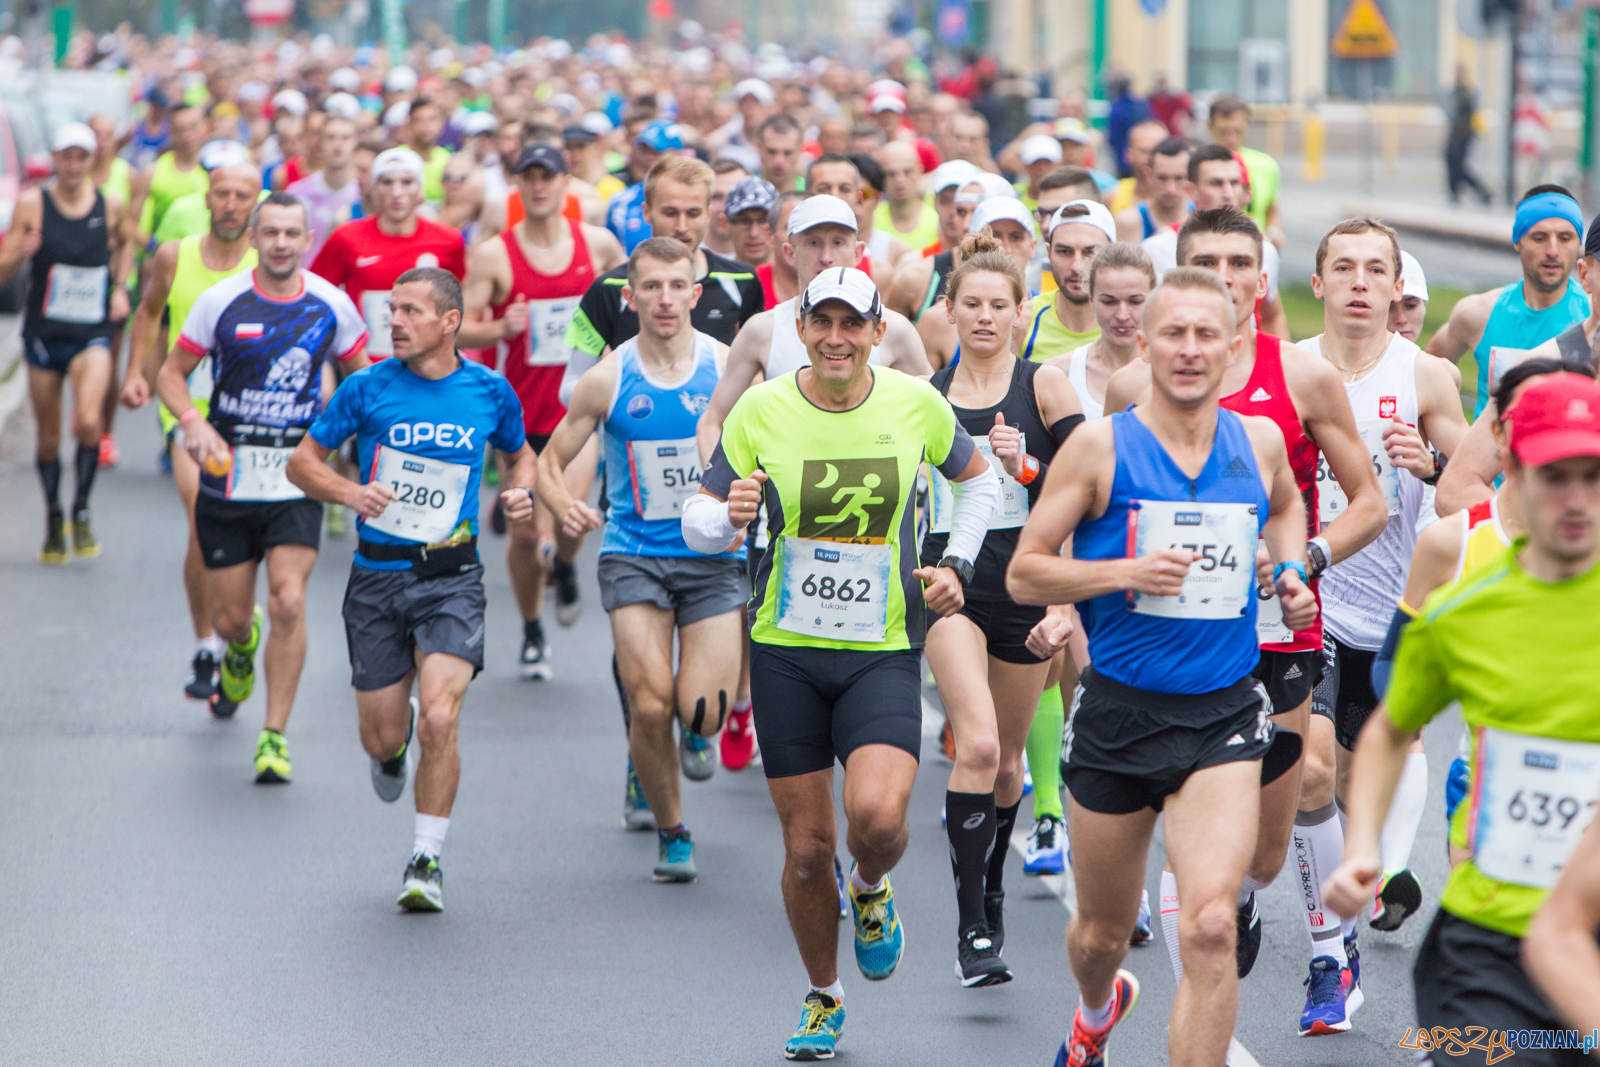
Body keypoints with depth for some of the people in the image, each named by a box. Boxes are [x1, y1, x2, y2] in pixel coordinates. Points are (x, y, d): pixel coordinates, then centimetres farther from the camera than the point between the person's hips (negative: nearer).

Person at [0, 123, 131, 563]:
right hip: (43, 333, 0)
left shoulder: (110, 205, -1)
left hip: (92, 333, 0)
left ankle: (81, 511, -2)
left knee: (87, 422, -22)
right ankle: (53, 520, 28)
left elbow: (123, 244, 23)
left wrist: (120, 288, 9)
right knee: (48, 437, 8)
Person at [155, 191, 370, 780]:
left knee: (288, 604, -17)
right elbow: (171, 373, 3)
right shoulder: (221, 301, -5)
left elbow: (360, 376, 14)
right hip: (228, 473, 0)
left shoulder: (330, 305, -1)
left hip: (297, 477, 0)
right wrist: (193, 421, -16)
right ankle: (240, 650, 46)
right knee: (229, 618, 6)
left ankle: (275, 736, -6)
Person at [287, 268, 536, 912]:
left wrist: (522, 493, -2)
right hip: (377, 576, 1)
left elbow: (521, 453, 20)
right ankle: (394, 745, 44)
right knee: (382, 739, 5)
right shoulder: (367, 389, -4)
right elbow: (302, 461, 4)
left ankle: (427, 860, -1)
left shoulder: (490, 393, 0)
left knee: (438, 723, -18)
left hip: (451, 577, -1)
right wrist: (349, 492, -15)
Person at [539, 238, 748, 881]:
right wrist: (564, 507, -15)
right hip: (634, 556, 0)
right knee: (651, 708, -11)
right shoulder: (608, 380, -1)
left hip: (713, 559, 0)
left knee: (702, 714, -12)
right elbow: (550, 462, 7)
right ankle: (671, 832, 13)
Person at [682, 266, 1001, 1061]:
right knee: (806, 845, 3)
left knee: (878, 817, -22)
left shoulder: (916, 405, -2)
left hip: (885, 650, 0)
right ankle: (822, 998, 26)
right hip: (787, 647, 0)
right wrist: (726, 518, -24)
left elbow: (977, 479, 17)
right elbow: (698, 520, -1)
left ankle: (871, 891, 15)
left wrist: (955, 564, 5)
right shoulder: (761, 410, -5)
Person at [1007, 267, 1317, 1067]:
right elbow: (1024, 573, -5)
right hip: (1119, 709, -1)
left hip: (1224, 715, 1)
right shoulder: (1100, 446, -6)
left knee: (1210, 927, -20)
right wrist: (1127, 571, -20)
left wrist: (1290, 571, 9)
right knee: (1103, 929, 17)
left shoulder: (1261, 442, 4)